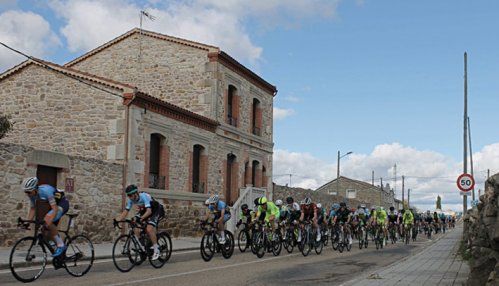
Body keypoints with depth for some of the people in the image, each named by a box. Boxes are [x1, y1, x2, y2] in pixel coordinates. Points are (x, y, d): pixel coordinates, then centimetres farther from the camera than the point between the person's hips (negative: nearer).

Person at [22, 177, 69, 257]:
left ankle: (61, 245, -19)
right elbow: (32, 209, 0)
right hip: (54, 205, 8)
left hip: (62, 203, -8)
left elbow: (55, 209, -36)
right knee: (50, 232, 4)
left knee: (47, 222, -28)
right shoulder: (32, 194, -12)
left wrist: (49, 221, -48)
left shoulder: (46, 191, -34)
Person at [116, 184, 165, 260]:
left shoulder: (144, 196, -34)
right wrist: (118, 219, -26)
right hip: (144, 210, 7)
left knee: (149, 229, -24)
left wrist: (141, 218, -57)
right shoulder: (131, 200, -14)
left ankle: (156, 251, -12)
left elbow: (149, 211, -41)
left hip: (156, 210, -7)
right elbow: (125, 211, -11)